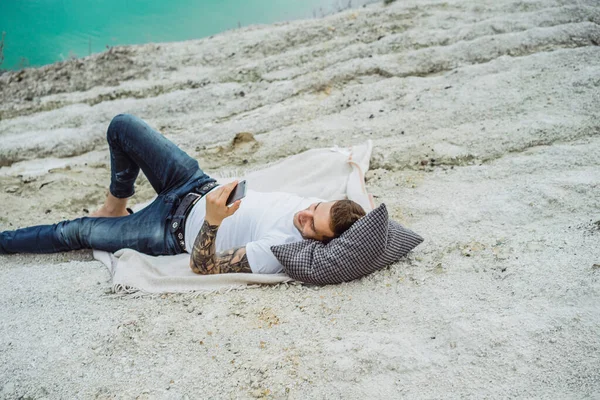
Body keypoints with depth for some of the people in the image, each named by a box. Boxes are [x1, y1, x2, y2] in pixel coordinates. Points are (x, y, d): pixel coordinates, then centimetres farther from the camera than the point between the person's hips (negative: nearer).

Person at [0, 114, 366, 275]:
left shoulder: (278, 252, -36)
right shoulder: (316, 207, -18)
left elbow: (203, 267, -31)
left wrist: (212, 221, -44)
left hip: (176, 230, -6)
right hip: (198, 184, 6)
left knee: (75, 233, 2)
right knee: (123, 125, 8)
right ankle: (116, 205, 33)